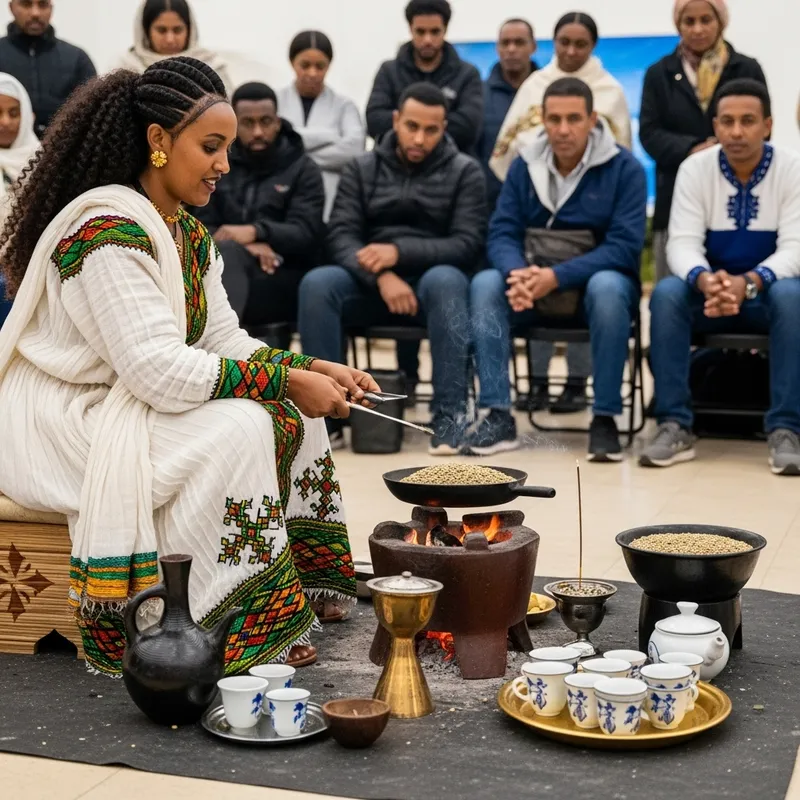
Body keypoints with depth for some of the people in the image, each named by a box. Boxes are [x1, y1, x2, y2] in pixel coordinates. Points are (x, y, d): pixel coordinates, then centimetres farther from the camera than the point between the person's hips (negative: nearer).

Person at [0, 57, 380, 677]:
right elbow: (156, 370, -30)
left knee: (292, 411, -1)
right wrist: (287, 380, -25)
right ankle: (246, 629, -18)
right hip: (59, 427, -10)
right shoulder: (107, 232, -23)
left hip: (124, 411, 10)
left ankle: (302, 585, 2)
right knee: (239, 428, -26)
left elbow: (224, 342, 8)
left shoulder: (190, 235, 7)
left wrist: (313, 369, -8)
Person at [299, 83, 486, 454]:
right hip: (370, 285, 2)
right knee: (316, 283, -28)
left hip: (432, 280, -2)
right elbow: (341, 236, -3)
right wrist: (381, 275, -23)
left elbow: (468, 243, -8)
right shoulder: (362, 168, 9)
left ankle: (449, 413, -34)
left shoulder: (465, 171, 4)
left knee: (444, 281, -37)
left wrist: (400, 252, -22)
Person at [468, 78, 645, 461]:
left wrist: (556, 277, -28)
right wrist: (519, 273, -27)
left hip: (594, 283, -3)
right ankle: (498, 415, -25)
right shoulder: (524, 166, 3)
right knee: (485, 283, -25)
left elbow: (624, 246, -17)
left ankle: (605, 418, -25)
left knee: (607, 288, -36)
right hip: (535, 286, 3)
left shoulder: (625, 168, -8)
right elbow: (501, 235, -3)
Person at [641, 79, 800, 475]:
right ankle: (674, 426, -27)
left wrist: (749, 283, -38)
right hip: (708, 290, 1)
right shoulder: (695, 168, -6)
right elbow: (682, 243, -14)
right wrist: (704, 280, -39)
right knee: (666, 293, -30)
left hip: (767, 293, -1)